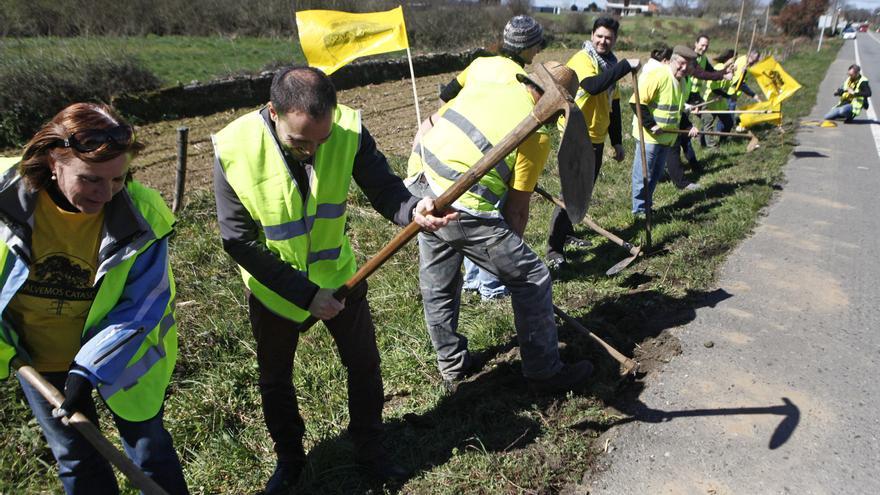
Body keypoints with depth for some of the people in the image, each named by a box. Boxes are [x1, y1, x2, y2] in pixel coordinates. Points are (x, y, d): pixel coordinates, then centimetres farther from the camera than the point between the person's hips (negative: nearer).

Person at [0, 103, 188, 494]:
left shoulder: (141, 216, -25)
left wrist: (90, 370, -28)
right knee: (75, 461, 21)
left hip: (119, 355, -2)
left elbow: (139, 308, -21)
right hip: (36, 357, 2)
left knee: (150, 450, 16)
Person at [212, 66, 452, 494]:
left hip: (337, 275, 1)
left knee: (364, 365, 14)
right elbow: (238, 240, -22)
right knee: (275, 379, 19)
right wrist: (305, 294, -25)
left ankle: (369, 448, 41)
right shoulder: (235, 149, -28)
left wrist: (413, 212, -46)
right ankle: (288, 458, 47)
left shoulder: (348, 130, -24)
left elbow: (384, 189, -21)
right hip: (273, 287, 0)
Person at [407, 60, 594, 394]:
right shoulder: (537, 135, -6)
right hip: (465, 210, -8)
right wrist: (510, 248, 13)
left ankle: (452, 367, 40)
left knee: (437, 287, 22)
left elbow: (436, 120, 19)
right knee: (532, 278, 7)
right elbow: (517, 207, -3)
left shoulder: (489, 78, 11)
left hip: (420, 188, 8)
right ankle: (544, 372, 20)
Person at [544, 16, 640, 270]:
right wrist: (626, 66, -28)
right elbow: (593, 86, -34)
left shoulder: (610, 65, 13)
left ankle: (566, 232, 30)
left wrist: (617, 141, 18)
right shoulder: (581, 59, -13)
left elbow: (613, 105, 18)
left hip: (597, 137, 9)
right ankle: (554, 249, -7)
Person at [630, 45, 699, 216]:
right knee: (643, 175, -1)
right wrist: (651, 125, -23)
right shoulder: (657, 76, -18)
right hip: (648, 137, -9)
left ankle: (646, 206, 29)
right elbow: (637, 102, -23)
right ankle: (639, 209, 11)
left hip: (666, 137, 9)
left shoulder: (681, 81, 12)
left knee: (656, 175, 16)